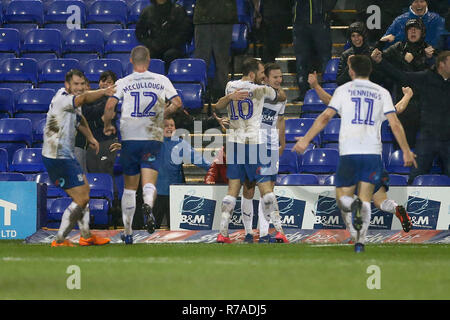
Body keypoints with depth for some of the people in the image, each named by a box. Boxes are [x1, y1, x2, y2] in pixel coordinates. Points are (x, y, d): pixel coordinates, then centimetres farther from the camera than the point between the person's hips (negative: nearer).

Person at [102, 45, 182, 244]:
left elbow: (110, 105, -11)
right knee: (149, 182, -6)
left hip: (129, 138, 1)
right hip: (153, 138, 0)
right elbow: (177, 103, 2)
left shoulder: (123, 83, 1)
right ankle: (148, 205, -42)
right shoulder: (161, 80, 4)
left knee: (129, 187, 11)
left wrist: (108, 126, 6)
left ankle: (127, 232, 16)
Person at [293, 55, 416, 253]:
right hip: (373, 151, 2)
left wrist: (306, 140, 5)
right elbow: (395, 124, 5)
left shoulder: (344, 90, 5)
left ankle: (353, 206, -29)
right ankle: (360, 241, -4)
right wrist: (406, 152, 12)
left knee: (343, 196, 7)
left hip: (349, 152, -2)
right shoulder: (382, 93, 10)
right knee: (365, 199, 7)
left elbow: (325, 117, -1)